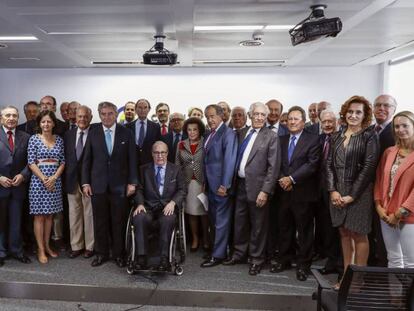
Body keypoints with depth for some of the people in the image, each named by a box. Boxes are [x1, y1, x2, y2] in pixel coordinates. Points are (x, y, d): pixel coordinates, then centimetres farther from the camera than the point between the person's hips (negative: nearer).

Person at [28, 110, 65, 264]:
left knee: (49, 215, 11)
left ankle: (47, 246, 22)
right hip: (38, 180, -3)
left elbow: (63, 162, 4)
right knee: (39, 215, 2)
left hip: (55, 181, 3)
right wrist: (44, 179, -14)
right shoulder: (34, 139, -3)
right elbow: (31, 162, -7)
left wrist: (54, 178, -9)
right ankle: (40, 249, 10)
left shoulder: (59, 139, 6)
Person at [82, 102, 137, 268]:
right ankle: (101, 253, 24)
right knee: (100, 221, 8)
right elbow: (86, 160, 6)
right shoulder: (93, 133, 4)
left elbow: (132, 159, 1)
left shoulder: (126, 133, 1)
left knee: (119, 221, 6)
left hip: (119, 185, -1)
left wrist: (132, 182, -3)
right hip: (98, 184, 1)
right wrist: (85, 182, 0)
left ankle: (118, 254, 20)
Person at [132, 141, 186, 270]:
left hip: (167, 207, -1)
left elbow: (182, 190, 6)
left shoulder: (176, 170, 12)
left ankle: (164, 258, -25)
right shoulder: (144, 169, 13)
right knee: (139, 218, -32)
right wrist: (140, 204, -10)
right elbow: (139, 189, 9)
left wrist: (172, 202, -12)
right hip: (148, 206, 1)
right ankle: (142, 256, -23)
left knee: (168, 220, -35)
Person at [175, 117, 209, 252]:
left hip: (203, 182, -3)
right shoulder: (181, 145, 8)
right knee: (191, 212, 7)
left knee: (204, 211, 2)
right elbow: (178, 165, 11)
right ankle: (195, 239, 22)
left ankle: (206, 239, 19)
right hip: (187, 183, 3)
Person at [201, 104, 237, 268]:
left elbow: (229, 160, -18)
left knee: (221, 220, 2)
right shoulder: (210, 134, 14)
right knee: (214, 219, 16)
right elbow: (208, 159, 14)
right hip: (211, 184, 8)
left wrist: (225, 185, -21)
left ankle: (218, 254, 11)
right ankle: (217, 246, 29)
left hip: (221, 185, -8)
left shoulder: (228, 133, -12)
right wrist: (206, 182, 9)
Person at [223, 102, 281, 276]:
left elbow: (273, 166, -11)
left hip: (257, 187, -5)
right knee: (239, 222, 16)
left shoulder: (271, 137, -7)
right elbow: (236, 158, 12)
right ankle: (239, 253, 34)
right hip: (240, 185, 5)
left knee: (258, 225, 8)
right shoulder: (242, 133, 10)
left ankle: (256, 259, 25)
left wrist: (265, 191, -16)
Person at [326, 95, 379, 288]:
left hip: (359, 194, -5)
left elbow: (369, 167, -10)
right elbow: (329, 164, 6)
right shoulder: (336, 137, 10)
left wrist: (352, 195, -13)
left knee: (359, 235, 2)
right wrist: (333, 190, -6)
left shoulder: (369, 136, -4)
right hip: (337, 194, 5)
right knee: (344, 233, 11)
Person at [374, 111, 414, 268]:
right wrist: (379, 206, -1)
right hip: (386, 214, 5)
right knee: (393, 259, 14)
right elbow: (379, 179, 11)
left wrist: (400, 213, -13)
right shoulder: (389, 152, 10)